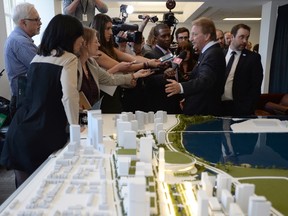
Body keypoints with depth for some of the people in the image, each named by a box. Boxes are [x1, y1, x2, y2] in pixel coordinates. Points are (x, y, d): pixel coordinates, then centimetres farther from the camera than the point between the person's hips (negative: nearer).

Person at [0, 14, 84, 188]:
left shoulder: (37, 57, 16)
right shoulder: (69, 59, -7)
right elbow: (69, 96, -21)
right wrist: (75, 126, -10)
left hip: (19, 129, 7)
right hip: (45, 135, -7)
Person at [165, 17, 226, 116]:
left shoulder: (213, 54, -19)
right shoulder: (208, 51, 14)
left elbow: (205, 80, -34)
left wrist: (181, 87, -48)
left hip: (204, 113, -10)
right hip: (197, 109, 10)